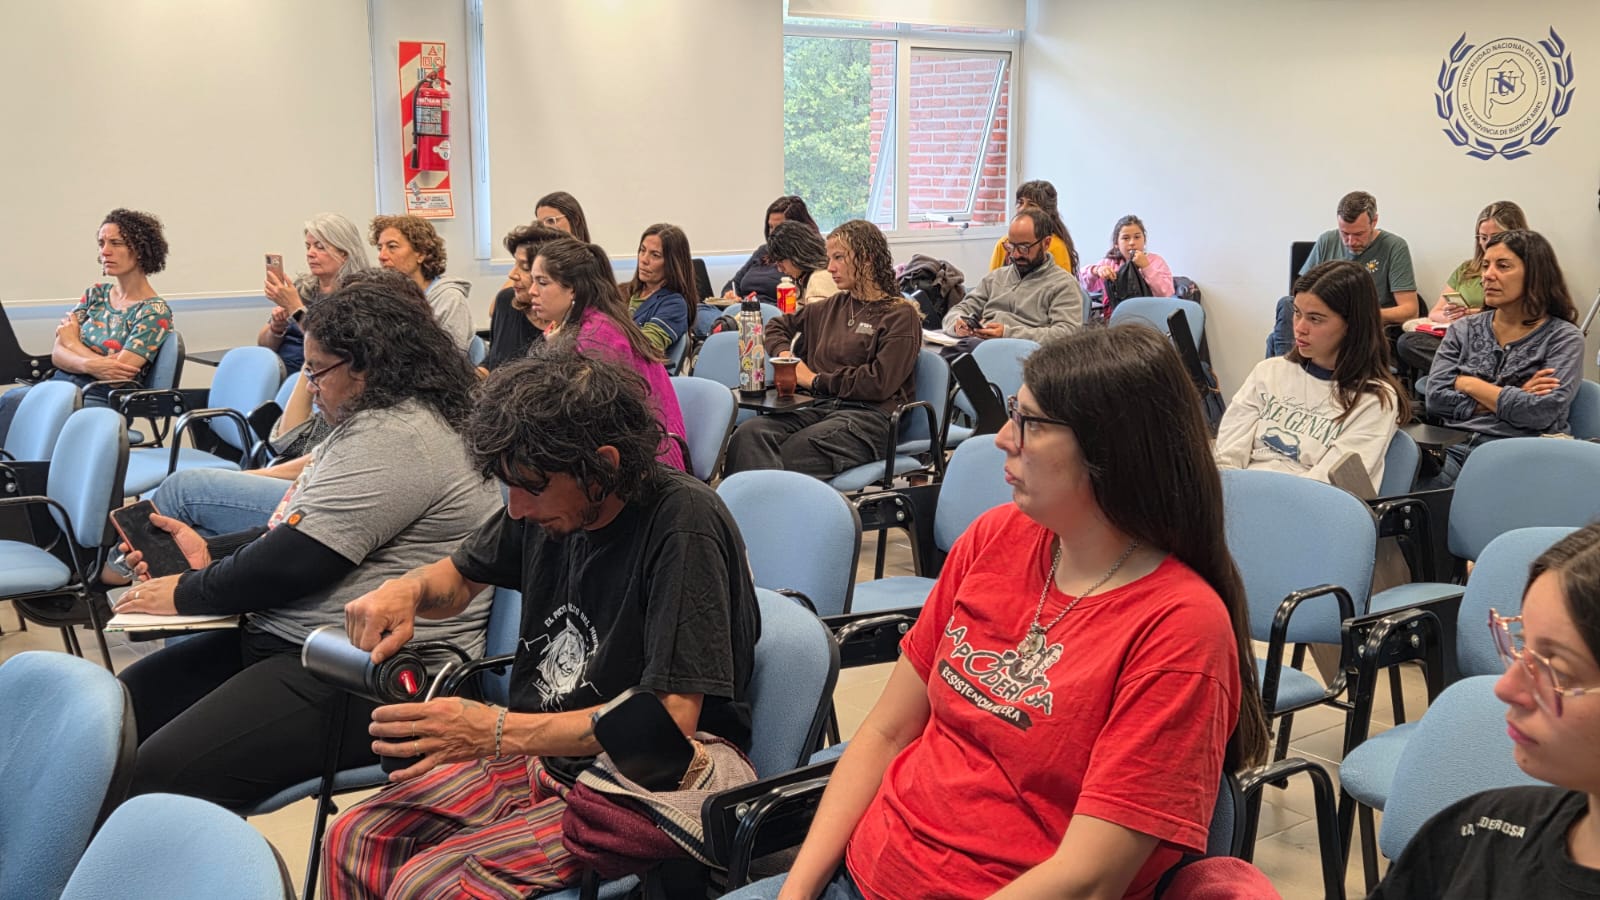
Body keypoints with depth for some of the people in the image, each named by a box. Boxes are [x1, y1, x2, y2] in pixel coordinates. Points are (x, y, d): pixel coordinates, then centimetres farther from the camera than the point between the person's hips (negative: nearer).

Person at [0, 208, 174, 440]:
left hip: (102, 399, -6)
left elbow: (120, 374, -12)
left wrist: (73, 342, 4)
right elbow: (57, 353, 9)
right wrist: (90, 364, -14)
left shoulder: (155, 311, -2)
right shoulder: (96, 294, 17)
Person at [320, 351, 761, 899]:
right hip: (537, 750, 7)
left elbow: (670, 718, -25)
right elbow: (461, 575, 20)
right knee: (353, 842, -9)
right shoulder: (547, 503, 0)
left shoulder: (684, 524, -22)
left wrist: (496, 731, -29)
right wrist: (405, 591, -6)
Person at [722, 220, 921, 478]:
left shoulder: (901, 315, 5)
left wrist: (817, 380, -1)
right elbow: (777, 326, 39)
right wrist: (784, 353, 16)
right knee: (748, 433, -27)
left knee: (789, 456, -33)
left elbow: (880, 383, -8)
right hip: (822, 408, 6)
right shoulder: (832, 307, 26)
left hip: (869, 417, -5)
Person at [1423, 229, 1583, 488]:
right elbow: (1436, 397, 3)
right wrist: (1508, 399, -4)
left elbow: (1541, 413, -9)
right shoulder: (1463, 330, 16)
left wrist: (1470, 385, 1)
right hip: (1456, 447, 3)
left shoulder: (1563, 338, 5)